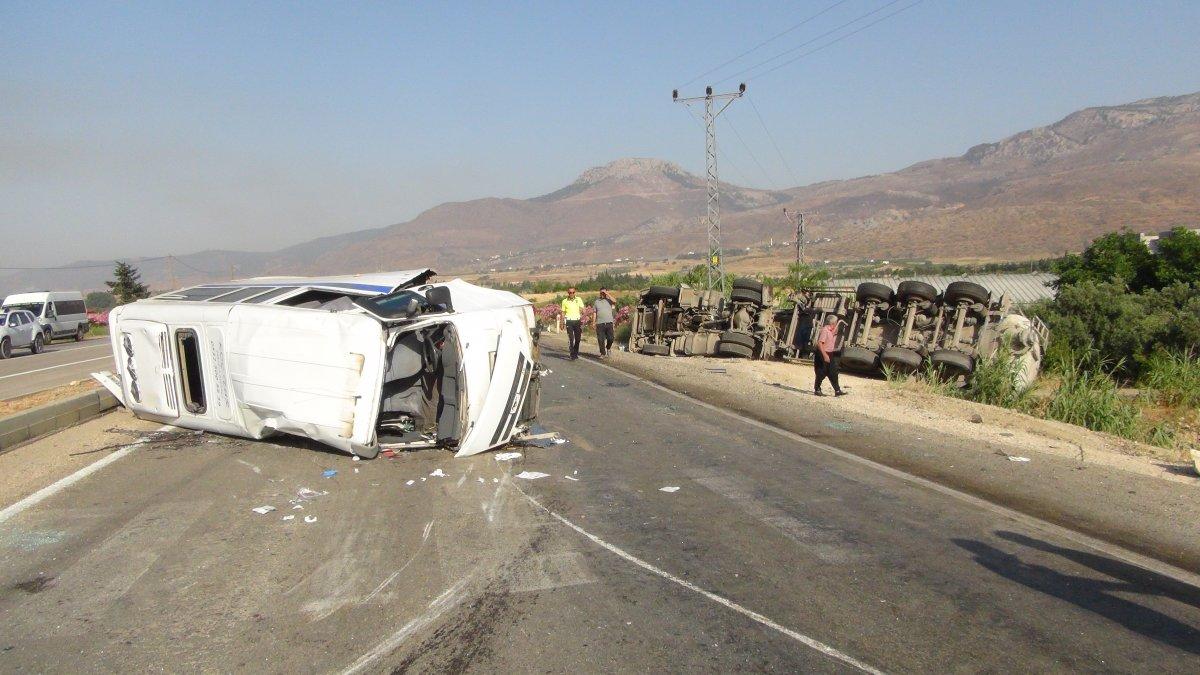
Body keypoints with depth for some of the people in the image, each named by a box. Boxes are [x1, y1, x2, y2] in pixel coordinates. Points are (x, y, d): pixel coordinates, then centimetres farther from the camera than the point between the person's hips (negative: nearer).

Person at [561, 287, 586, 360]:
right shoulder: (565, 301, 6)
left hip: (577, 320, 1)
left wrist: (582, 317, -20)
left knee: (578, 338, 5)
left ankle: (576, 353, 25)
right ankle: (572, 355, -6)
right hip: (569, 321, -1)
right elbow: (563, 312, 12)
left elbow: (582, 309, -2)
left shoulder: (579, 299, 6)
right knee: (571, 339, -8)